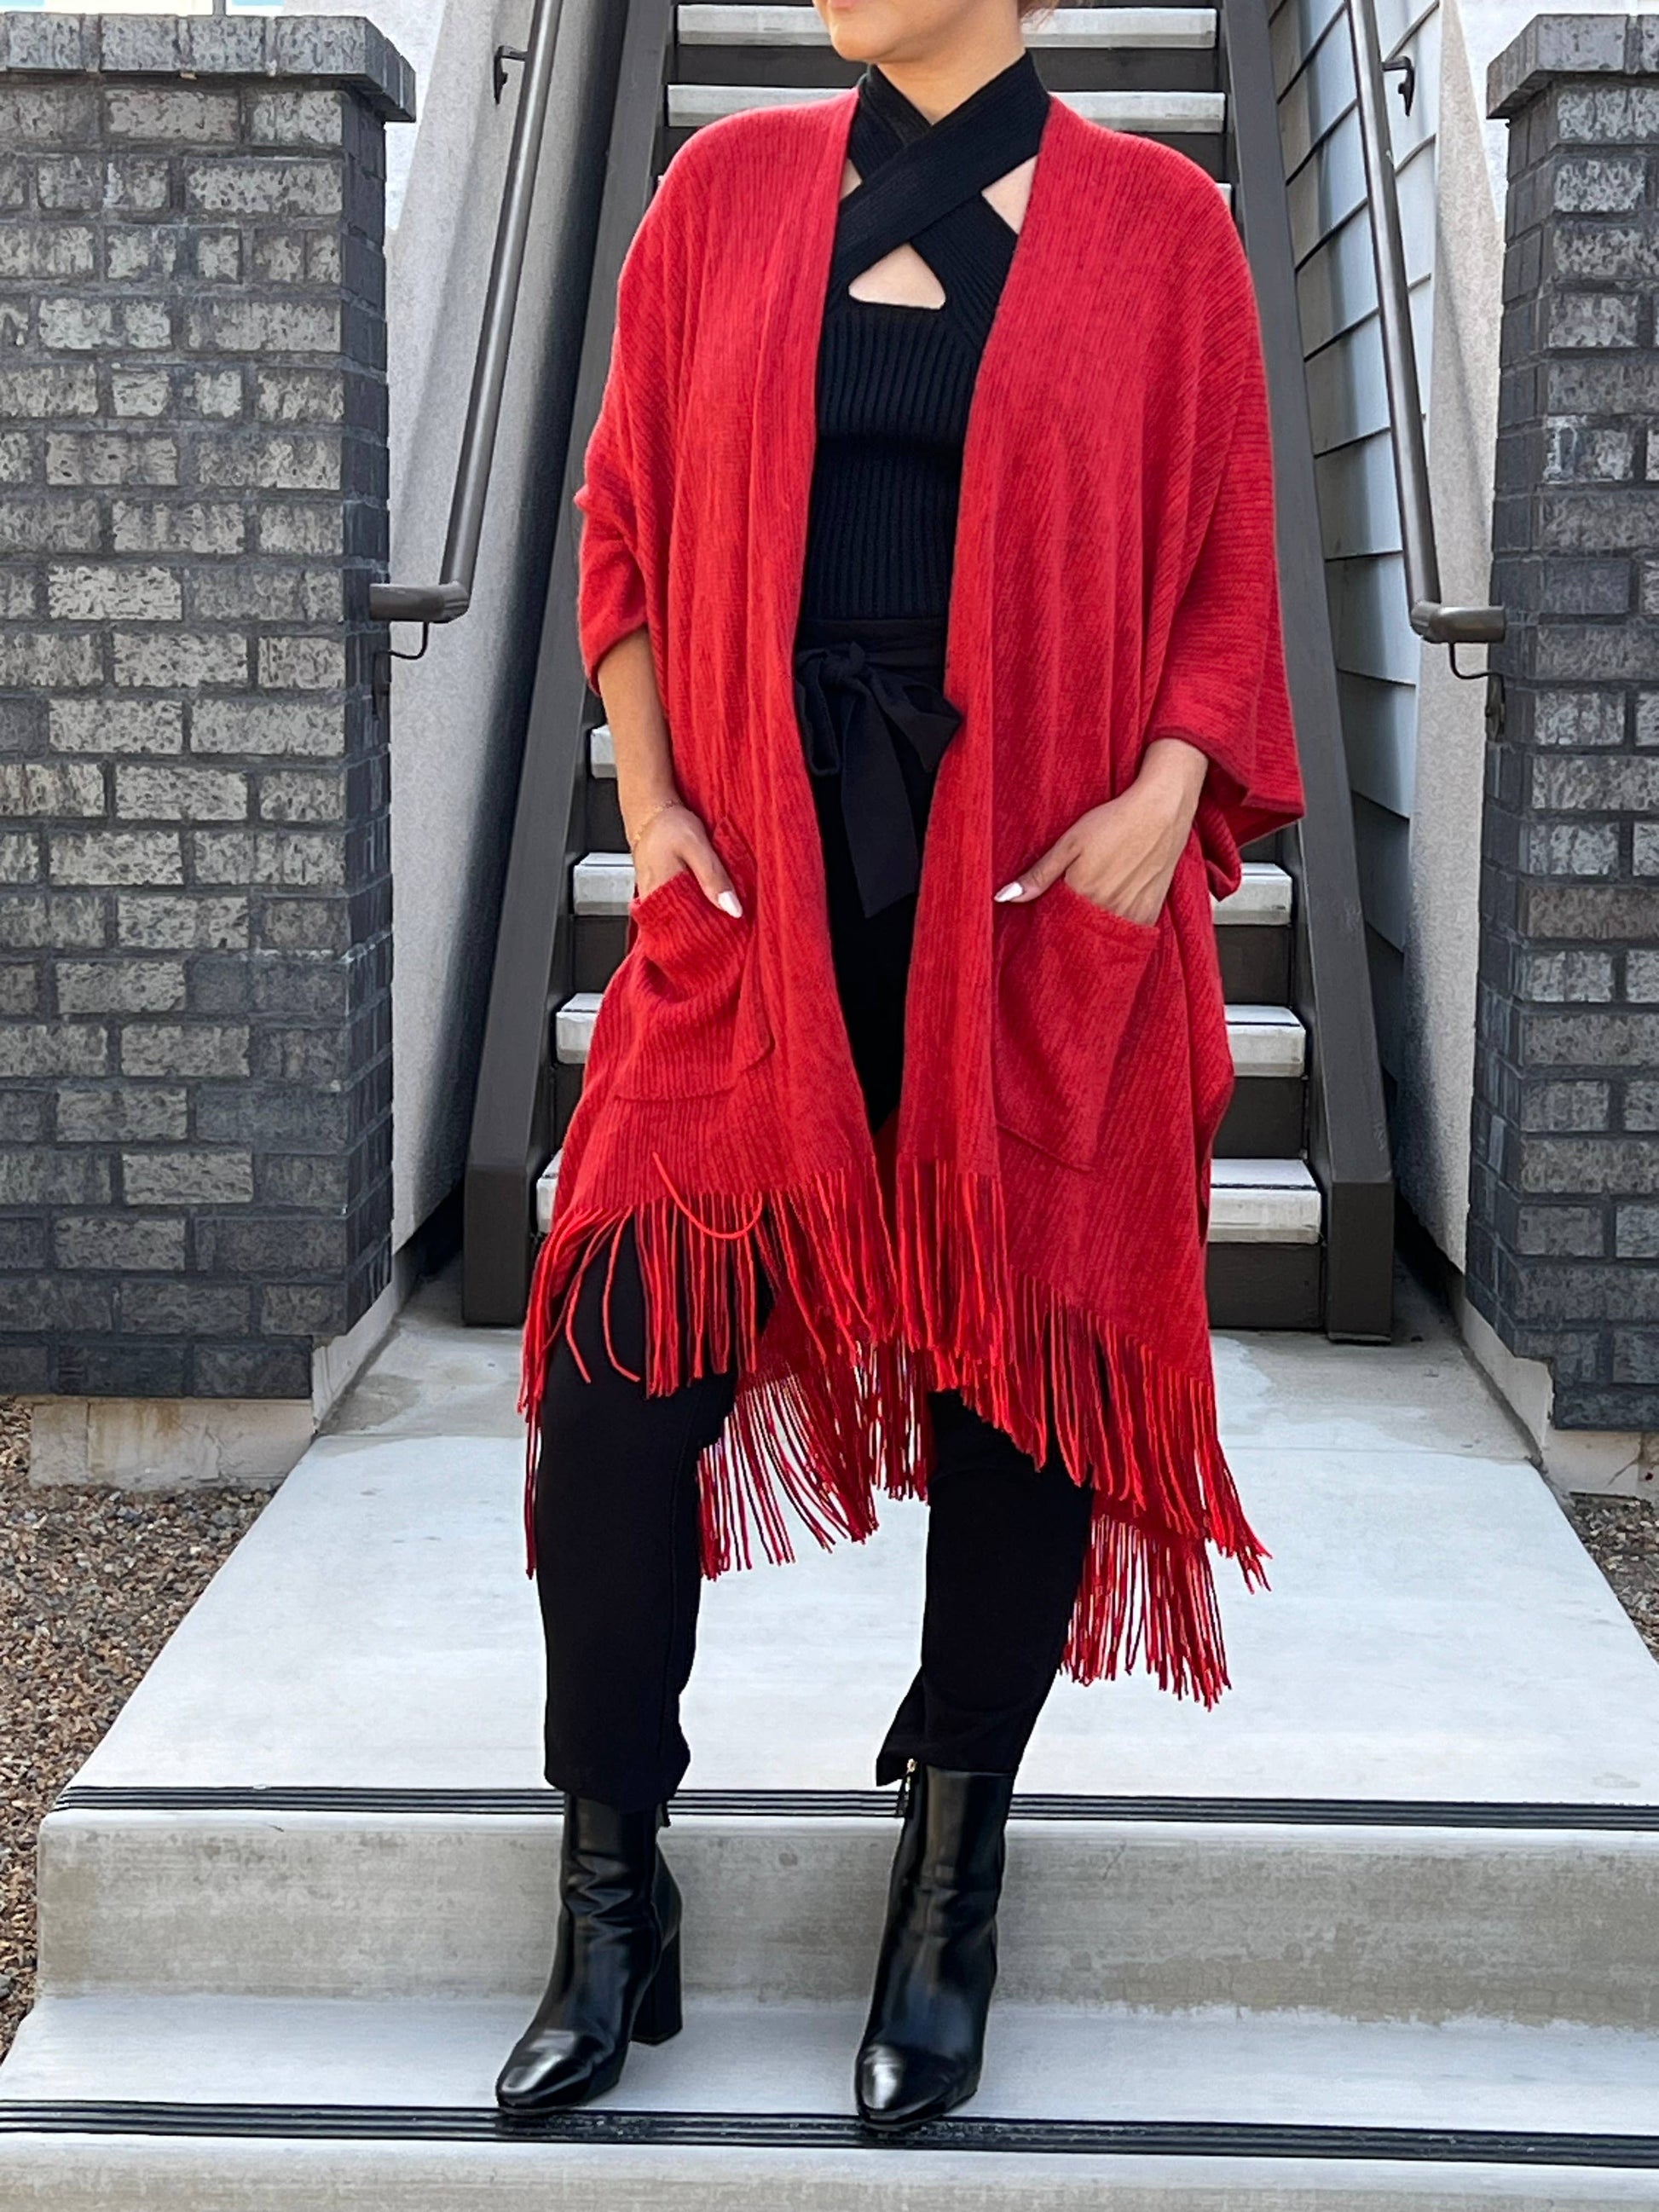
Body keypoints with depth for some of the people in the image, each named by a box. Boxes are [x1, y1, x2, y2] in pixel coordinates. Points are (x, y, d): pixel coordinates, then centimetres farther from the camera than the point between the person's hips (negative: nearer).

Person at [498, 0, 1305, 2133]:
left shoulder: (1155, 223, 4)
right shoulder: (729, 188, 9)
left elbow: (1225, 565, 4)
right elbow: (628, 520, 11)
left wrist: (1169, 790, -12)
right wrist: (649, 796, 0)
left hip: (1044, 899, -1)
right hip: (765, 868, 1)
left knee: (1025, 1376, 5)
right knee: (621, 1375, -5)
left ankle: (950, 1898, 25)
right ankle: (614, 1916, 12)